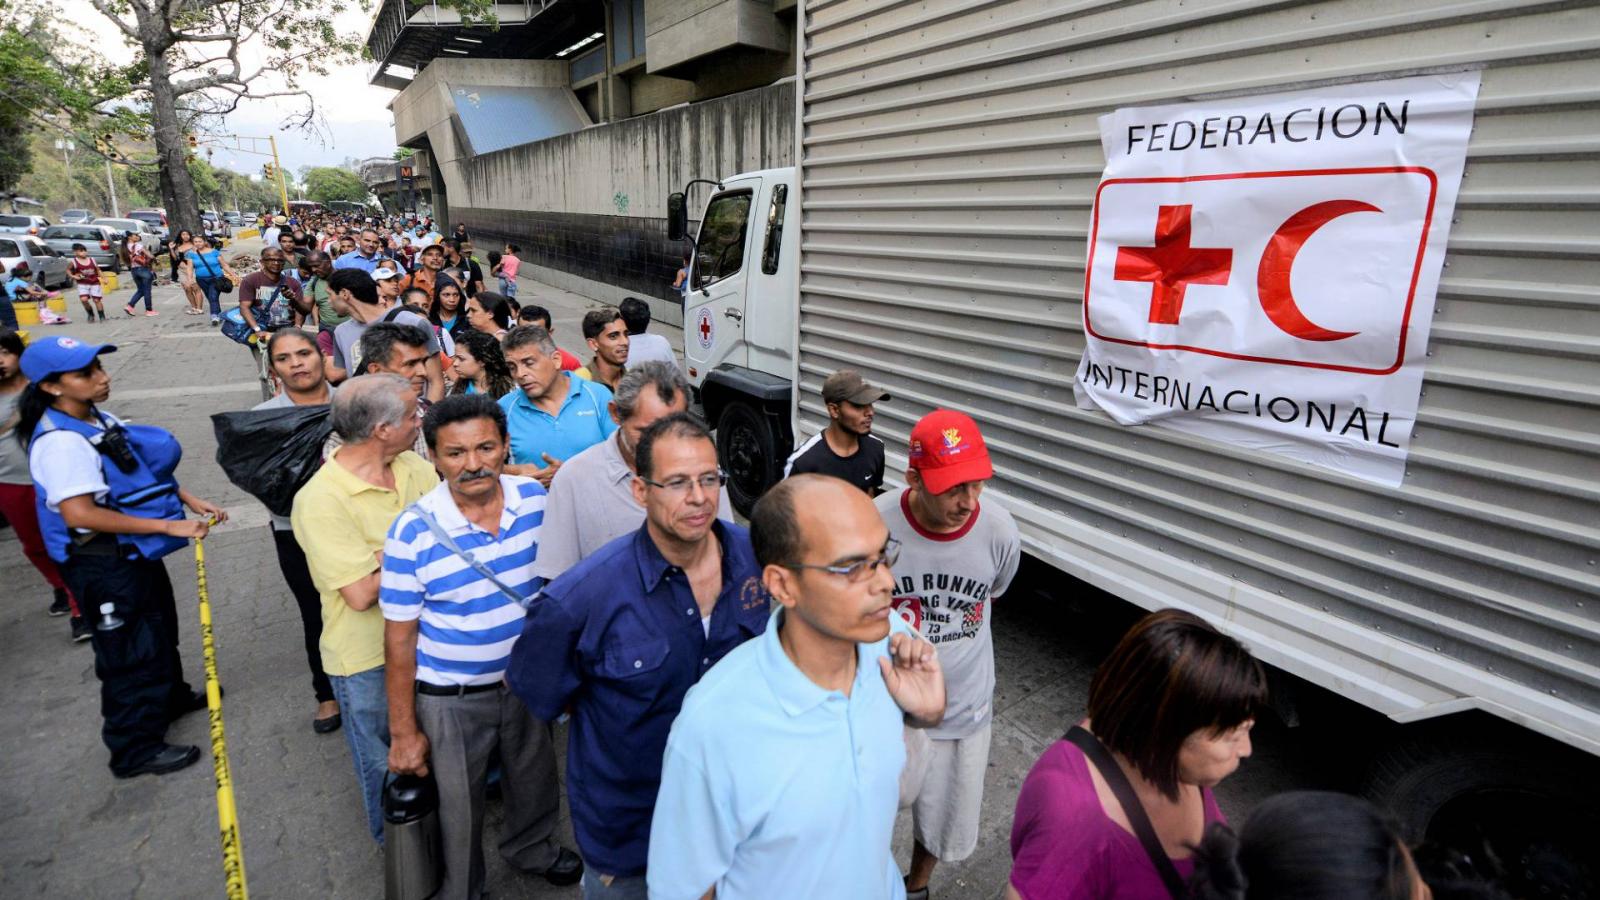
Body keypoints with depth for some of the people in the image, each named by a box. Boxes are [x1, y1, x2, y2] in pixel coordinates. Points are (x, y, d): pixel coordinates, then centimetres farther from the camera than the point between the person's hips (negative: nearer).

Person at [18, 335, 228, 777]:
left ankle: (170, 696, 49)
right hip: (104, 563, -9)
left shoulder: (101, 420, 3)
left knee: (160, 629, 26)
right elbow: (80, 514, -31)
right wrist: (170, 527, -28)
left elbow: (149, 471, 15)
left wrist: (191, 502, 3)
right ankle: (136, 749, 21)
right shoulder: (62, 441, -26)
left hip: (135, 551, 9)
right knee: (130, 650, 4)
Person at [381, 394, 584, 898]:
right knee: (459, 808, 17)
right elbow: (399, 638, -13)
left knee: (535, 782, 26)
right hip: (450, 698, -3)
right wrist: (403, 732, -8)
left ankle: (531, 848, 57)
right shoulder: (412, 532, -22)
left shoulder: (535, 499, -12)